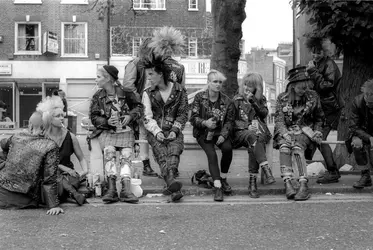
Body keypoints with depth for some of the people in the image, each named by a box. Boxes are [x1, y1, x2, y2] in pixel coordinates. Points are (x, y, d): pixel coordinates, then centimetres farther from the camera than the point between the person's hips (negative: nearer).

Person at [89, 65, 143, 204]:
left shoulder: (125, 92, 3)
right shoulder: (97, 97, 8)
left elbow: (139, 106, 10)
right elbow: (94, 117, 5)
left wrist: (130, 116, -9)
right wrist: (107, 122, -14)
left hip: (125, 130, 0)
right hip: (106, 131, 1)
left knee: (126, 154, -25)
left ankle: (126, 190, -31)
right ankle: (112, 188, -33)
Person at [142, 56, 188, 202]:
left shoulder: (179, 91, 8)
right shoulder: (148, 93, 11)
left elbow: (182, 114, 9)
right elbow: (147, 117, 4)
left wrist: (174, 130, -8)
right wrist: (157, 132, -13)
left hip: (173, 131, 0)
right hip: (155, 132, 0)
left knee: (174, 151, -33)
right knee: (162, 155, -29)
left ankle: (170, 181, -54)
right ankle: (174, 189, -48)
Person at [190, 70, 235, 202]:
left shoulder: (227, 101, 1)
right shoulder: (199, 97, -3)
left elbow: (229, 121, 0)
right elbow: (193, 118, -6)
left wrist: (223, 135, -17)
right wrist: (205, 123, -26)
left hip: (220, 132, 2)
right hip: (203, 133, -2)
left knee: (228, 148, -27)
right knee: (211, 154, -26)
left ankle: (223, 179, -5)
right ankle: (218, 187, -27)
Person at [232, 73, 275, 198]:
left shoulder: (261, 99, 18)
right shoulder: (237, 99, 13)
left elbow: (264, 114, 0)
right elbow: (233, 120, 5)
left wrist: (253, 101, -9)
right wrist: (247, 126, -10)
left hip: (258, 131, 1)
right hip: (241, 131, -1)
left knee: (254, 145, -34)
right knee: (253, 137, -36)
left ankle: (252, 183, -35)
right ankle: (266, 170, -50)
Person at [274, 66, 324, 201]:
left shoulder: (312, 97, 5)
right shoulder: (282, 98, 1)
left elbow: (319, 118, 19)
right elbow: (279, 120, -5)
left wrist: (317, 131, 3)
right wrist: (286, 135, -22)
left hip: (304, 130, 0)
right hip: (285, 130, 0)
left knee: (297, 147, -33)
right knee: (284, 146, -34)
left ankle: (304, 185, -41)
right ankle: (287, 183, -43)